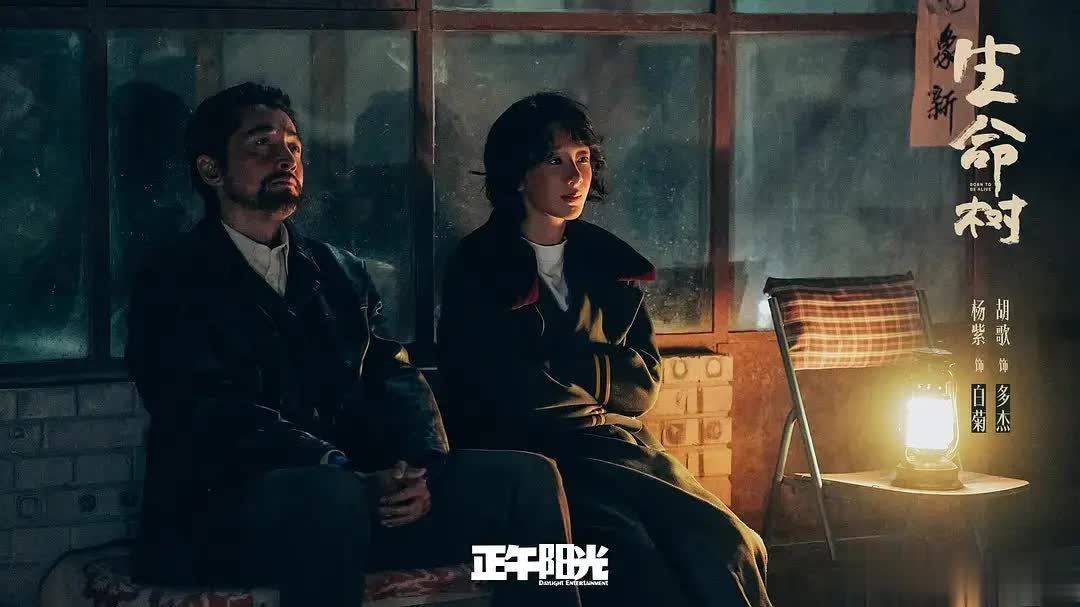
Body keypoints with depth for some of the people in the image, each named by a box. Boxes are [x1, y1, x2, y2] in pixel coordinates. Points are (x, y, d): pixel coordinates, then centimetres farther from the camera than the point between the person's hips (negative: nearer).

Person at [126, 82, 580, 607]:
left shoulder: (340, 273, 22)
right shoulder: (173, 284, 3)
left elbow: (397, 381, 11)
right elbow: (218, 417, -11)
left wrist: (423, 468, -12)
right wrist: (352, 477, -23)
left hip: (358, 496, 5)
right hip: (225, 516, -5)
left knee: (526, 477, -17)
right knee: (327, 495, -39)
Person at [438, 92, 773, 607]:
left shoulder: (607, 260, 17)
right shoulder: (477, 267, 0)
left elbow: (644, 377, 12)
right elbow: (509, 391, -8)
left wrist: (559, 369, -4)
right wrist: (596, 391, 2)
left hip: (613, 443, 5)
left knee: (731, 543, -23)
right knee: (632, 552, -33)